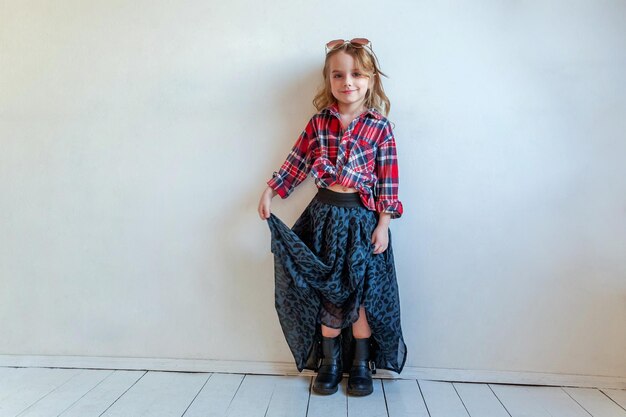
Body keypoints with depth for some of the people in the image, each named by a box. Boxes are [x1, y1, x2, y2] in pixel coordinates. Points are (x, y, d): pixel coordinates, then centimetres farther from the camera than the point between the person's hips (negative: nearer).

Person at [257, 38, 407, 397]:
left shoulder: (380, 127, -4)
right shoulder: (319, 122, 3)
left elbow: (388, 181, -5)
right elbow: (297, 162, 8)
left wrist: (383, 223, -8)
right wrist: (270, 192, 6)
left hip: (363, 217, -2)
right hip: (325, 214, 2)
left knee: (361, 291, 5)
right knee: (327, 291, 8)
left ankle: (361, 364, 23)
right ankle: (329, 362, 24)